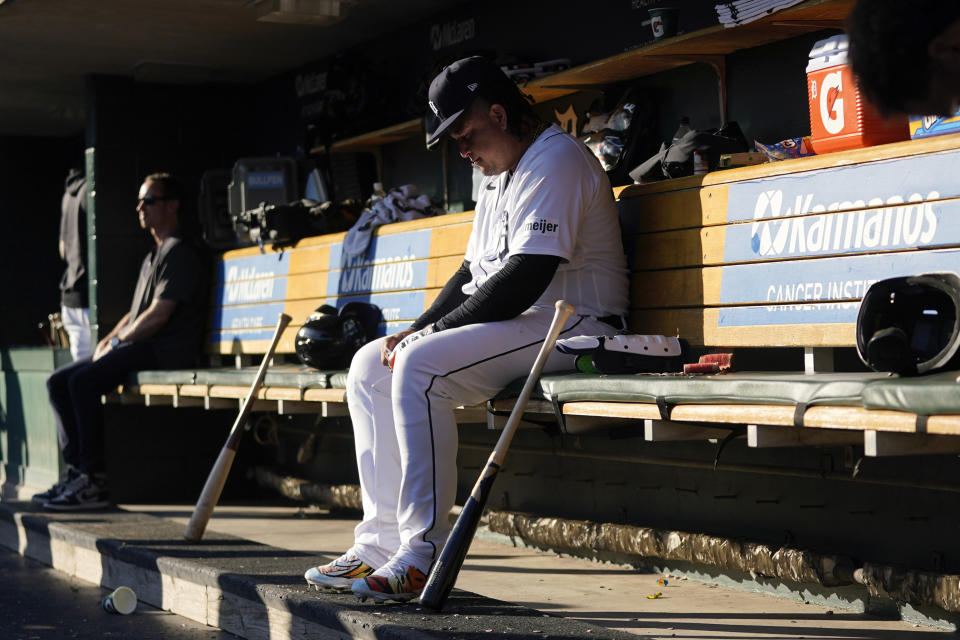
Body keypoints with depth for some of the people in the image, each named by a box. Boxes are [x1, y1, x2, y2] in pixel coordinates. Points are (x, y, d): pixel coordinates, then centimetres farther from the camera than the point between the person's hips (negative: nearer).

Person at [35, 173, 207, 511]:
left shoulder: (179, 252, -8)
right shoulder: (154, 254, 25)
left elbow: (158, 315, -17)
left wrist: (116, 343, -11)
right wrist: (109, 339, 10)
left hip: (163, 350, -10)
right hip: (137, 346, 10)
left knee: (83, 381, -27)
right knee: (58, 381, -1)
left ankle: (94, 483, -26)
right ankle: (76, 469, -3)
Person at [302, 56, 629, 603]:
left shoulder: (556, 159, -12)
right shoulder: (501, 174, 21)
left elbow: (526, 278, -22)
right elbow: (474, 272, 23)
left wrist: (434, 333, -16)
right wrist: (417, 331, 6)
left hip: (570, 324, -11)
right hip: (513, 323, 11)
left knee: (420, 366, -29)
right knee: (371, 367, 4)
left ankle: (423, 553, -27)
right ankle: (382, 542, -2)